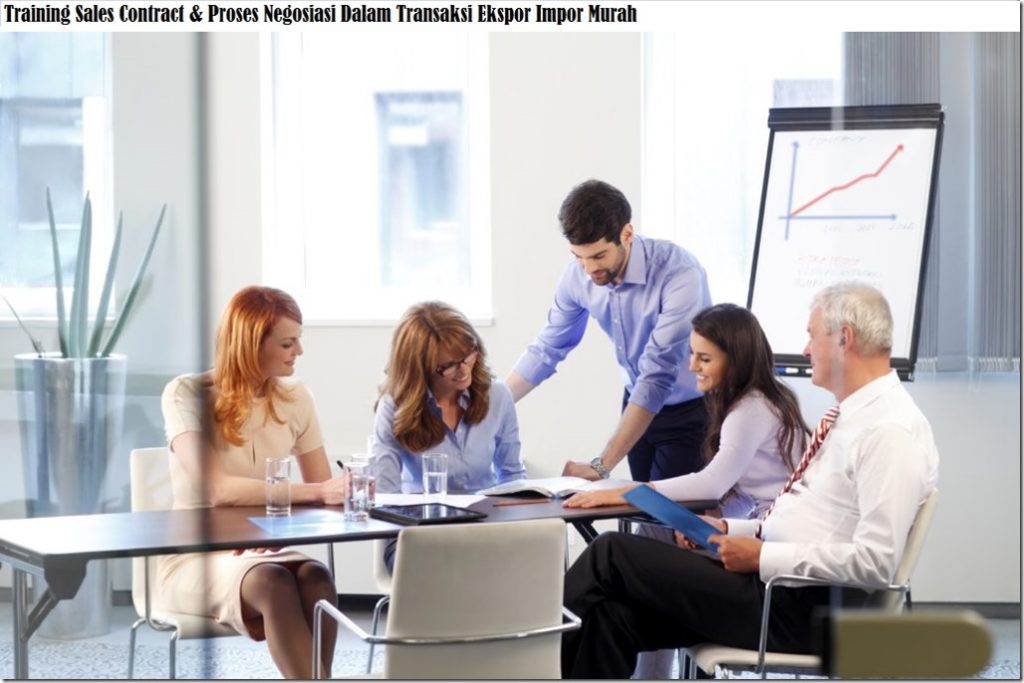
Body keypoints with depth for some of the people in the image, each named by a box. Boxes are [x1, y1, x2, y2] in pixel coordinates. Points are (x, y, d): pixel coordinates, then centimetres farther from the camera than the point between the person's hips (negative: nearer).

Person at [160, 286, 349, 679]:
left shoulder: (294, 398, 5)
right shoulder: (187, 395, -10)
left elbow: (323, 489, 4)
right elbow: (215, 488, -24)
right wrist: (318, 492, -29)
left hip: (264, 549, 4)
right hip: (195, 559, -4)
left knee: (316, 579, -32)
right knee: (272, 582, -37)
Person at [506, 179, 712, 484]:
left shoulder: (679, 273, -31)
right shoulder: (578, 275, -13)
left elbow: (658, 374, -34)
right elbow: (547, 349, 2)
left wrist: (600, 466, -37)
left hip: (690, 409, -5)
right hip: (639, 404, 5)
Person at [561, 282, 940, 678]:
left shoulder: (890, 432, -16)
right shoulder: (849, 418, 15)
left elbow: (875, 563, -24)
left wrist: (762, 556, -19)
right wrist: (727, 528, 9)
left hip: (801, 611, -9)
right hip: (777, 581, 9)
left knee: (613, 553, -7)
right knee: (616, 614, -5)